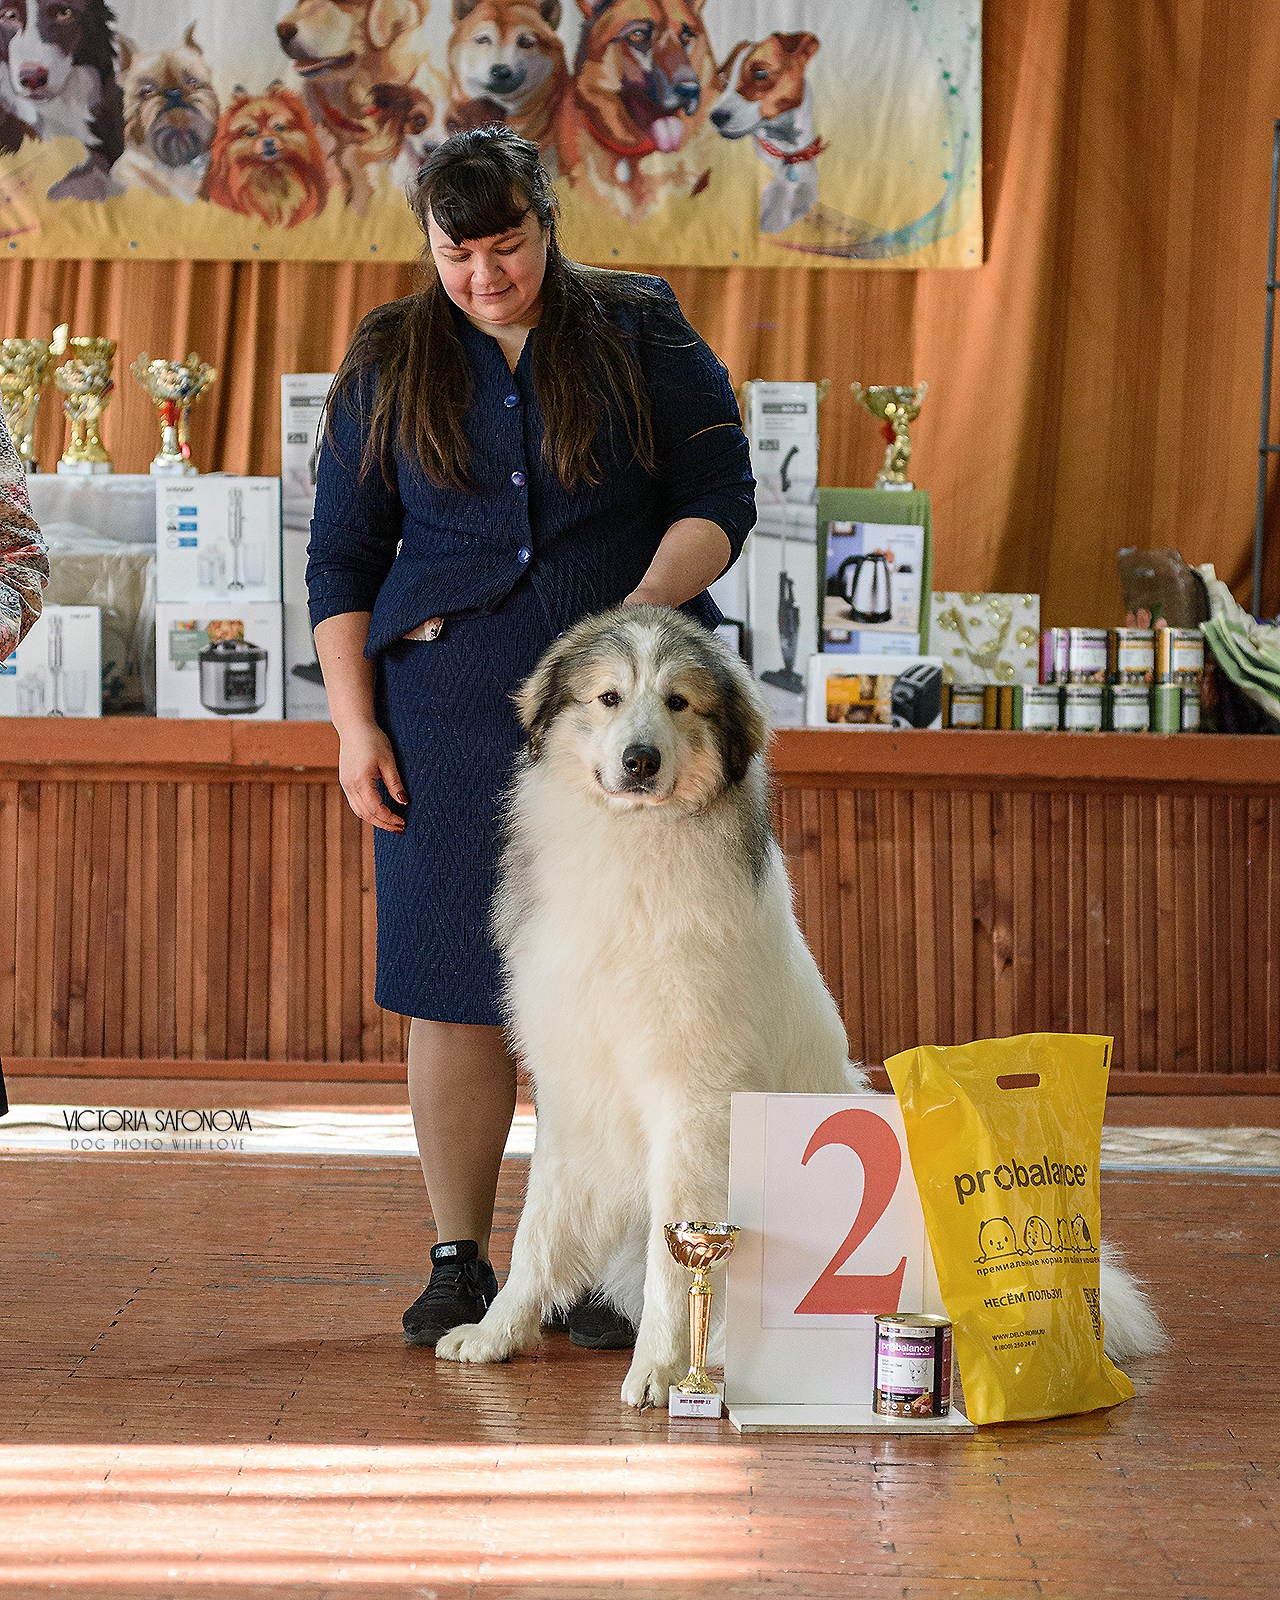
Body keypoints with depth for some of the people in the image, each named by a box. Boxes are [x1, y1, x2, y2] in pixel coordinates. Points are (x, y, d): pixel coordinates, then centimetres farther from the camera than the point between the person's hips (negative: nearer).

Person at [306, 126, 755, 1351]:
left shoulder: (642, 334, 5)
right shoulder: (388, 364, 10)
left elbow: (720, 498, 3)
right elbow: (342, 557, 10)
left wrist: (654, 597, -15)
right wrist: (354, 722, 2)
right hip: (450, 719, 1)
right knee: (456, 986, 1)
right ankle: (458, 1263, 11)